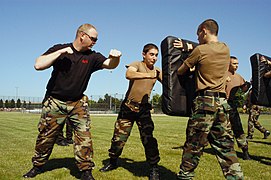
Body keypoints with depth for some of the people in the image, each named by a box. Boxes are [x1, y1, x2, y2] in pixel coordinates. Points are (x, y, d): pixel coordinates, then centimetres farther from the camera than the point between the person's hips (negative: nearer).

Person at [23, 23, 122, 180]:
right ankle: (37, 166, 31)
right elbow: (38, 65, -18)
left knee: (84, 135, -11)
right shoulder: (59, 49, -7)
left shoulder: (92, 56, 0)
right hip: (55, 102, -1)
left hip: (78, 103, 2)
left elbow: (110, 64, -13)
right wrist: (61, 52, -22)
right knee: (46, 136, 9)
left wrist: (115, 58, -36)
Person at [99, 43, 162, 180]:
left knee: (148, 138, -8)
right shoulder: (137, 65, -9)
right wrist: (149, 75, -41)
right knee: (119, 137, 5)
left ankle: (154, 168, 6)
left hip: (144, 108, 2)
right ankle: (113, 162, 28)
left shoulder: (157, 71, 8)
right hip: (128, 107, -2)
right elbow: (129, 74, -32)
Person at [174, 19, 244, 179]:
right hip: (223, 101, 6)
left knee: (193, 144, 2)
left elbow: (180, 71, 2)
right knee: (225, 145, 10)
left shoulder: (200, 50, -6)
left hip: (205, 101, -6)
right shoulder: (226, 49, 11)